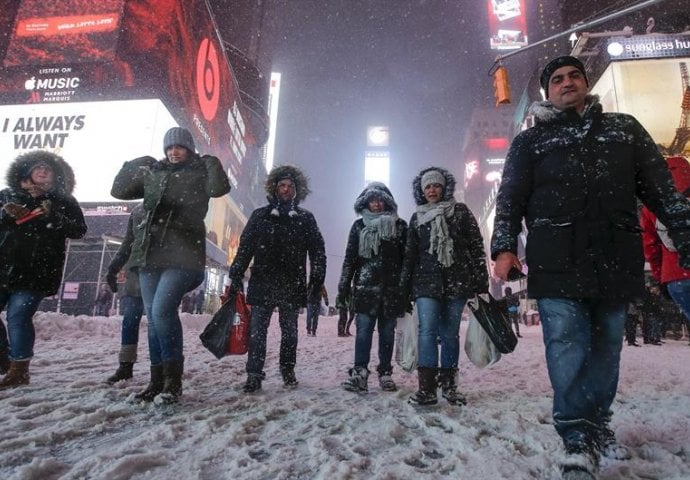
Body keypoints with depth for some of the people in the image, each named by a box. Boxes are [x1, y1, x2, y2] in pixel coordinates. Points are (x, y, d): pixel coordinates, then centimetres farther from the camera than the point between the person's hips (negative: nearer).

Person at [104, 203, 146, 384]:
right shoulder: (138, 210, 17)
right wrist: (113, 269, 14)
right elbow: (127, 242, 20)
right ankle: (125, 365, 10)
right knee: (130, 319, 1)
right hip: (137, 271, 4)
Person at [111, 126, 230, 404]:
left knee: (162, 310, -19)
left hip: (183, 254, -6)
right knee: (153, 318, 7)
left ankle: (173, 380, -9)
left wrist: (212, 162, -9)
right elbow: (119, 191, 22)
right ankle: (158, 380, 17)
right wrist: (133, 166, 14)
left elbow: (220, 188, -13)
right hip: (149, 253, 6)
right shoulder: (152, 172, 19)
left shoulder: (200, 172, 6)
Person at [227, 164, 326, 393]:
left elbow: (317, 252, 6)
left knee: (289, 331, 10)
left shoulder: (305, 218, 8)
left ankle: (288, 370, 25)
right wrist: (235, 276, -2)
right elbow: (244, 247, 6)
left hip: (292, 286, 0)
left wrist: (317, 282, -1)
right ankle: (254, 375, 5)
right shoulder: (260, 215, 9)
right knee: (257, 331, -2)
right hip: (262, 283, 0)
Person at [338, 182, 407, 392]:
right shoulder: (359, 225, 9)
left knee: (387, 331, 5)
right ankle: (359, 372, -5)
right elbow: (350, 258, 8)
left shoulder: (399, 225, 7)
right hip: (365, 286, 0)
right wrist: (343, 287, 4)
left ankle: (385, 373, 14)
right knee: (363, 329, -6)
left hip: (391, 287, 0)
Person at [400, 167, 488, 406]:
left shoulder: (461, 212, 7)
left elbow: (476, 247, 4)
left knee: (450, 333, 5)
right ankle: (427, 388, -11)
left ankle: (449, 385, 16)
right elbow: (409, 255, 15)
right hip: (426, 282, 1)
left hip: (457, 281, -1)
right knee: (427, 330, -11)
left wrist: (481, 283, -2)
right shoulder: (416, 218, 14)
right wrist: (404, 288, 11)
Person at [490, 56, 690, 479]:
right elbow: (510, 198, 5)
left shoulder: (625, 129, 20)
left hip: (616, 258, 3)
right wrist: (504, 248, -9)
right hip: (557, 261, -2)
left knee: (607, 345, 8)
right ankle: (579, 442, -1)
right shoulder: (531, 141, 14)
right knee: (567, 346, -8)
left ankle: (597, 425, 25)